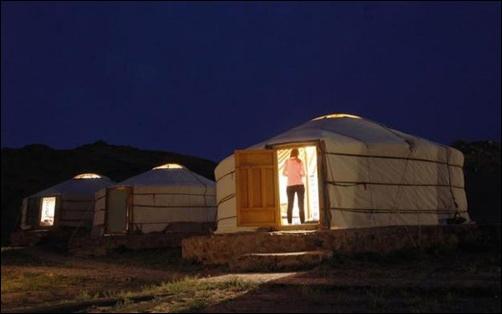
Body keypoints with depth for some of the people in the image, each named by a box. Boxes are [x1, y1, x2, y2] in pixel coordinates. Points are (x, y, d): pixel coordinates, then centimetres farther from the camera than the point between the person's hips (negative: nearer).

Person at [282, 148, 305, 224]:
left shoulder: (287, 162, 3)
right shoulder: (299, 161, 0)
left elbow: (283, 173, 12)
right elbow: (303, 173, -3)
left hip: (290, 186, 1)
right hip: (299, 185, -1)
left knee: (290, 206, 6)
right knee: (301, 205, 3)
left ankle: (290, 223, -1)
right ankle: (302, 223, -3)